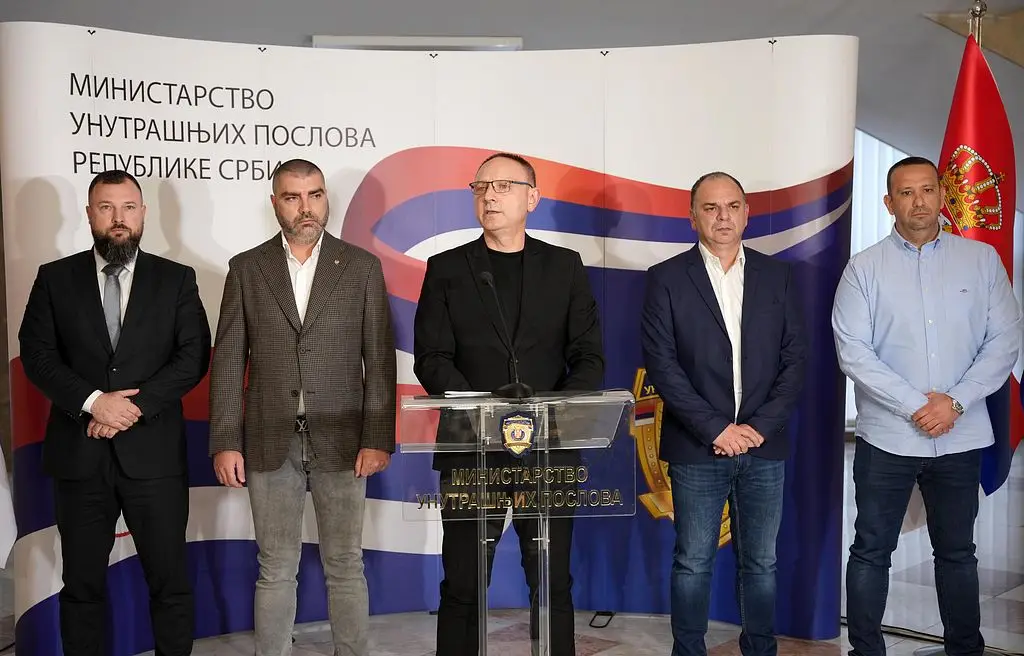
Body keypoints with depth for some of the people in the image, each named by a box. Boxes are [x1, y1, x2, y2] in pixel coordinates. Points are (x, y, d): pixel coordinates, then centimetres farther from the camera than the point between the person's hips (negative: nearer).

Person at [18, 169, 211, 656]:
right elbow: (36, 355, -1)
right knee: (82, 584, 11)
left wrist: (135, 406, -14)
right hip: (78, 452, 1)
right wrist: (93, 402, -14)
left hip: (153, 451, -1)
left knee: (170, 580, 5)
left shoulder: (176, 279, 5)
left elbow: (194, 356, -3)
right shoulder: (54, 278, 6)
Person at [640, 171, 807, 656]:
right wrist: (716, 429, -12)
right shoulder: (666, 279, -1)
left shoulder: (777, 276, 7)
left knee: (761, 562, 11)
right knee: (693, 562, 6)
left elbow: (794, 360, 4)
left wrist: (760, 426, -7)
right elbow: (661, 365, -7)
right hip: (697, 450, -2)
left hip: (763, 447, 2)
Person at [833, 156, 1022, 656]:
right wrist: (916, 406, -15)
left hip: (962, 437, 2)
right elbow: (853, 351, -8)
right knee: (871, 552, 6)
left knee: (957, 552, 14)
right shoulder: (864, 268, -1)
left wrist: (956, 402, -12)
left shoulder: (982, 259, 4)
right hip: (886, 437, -1)